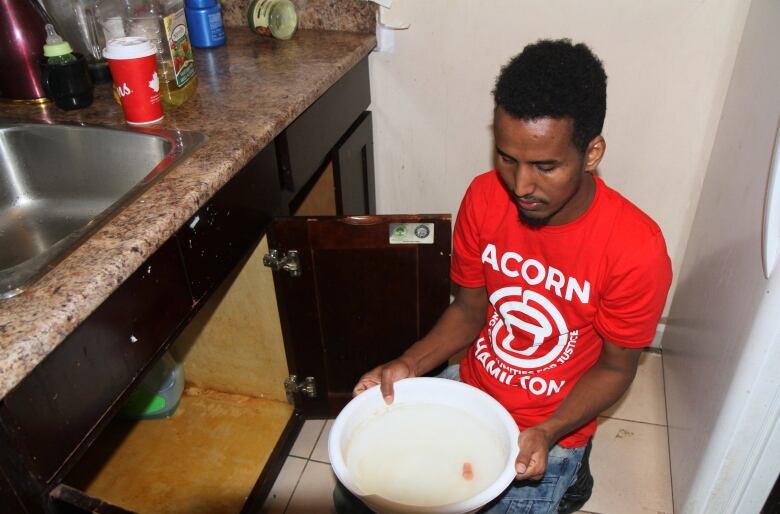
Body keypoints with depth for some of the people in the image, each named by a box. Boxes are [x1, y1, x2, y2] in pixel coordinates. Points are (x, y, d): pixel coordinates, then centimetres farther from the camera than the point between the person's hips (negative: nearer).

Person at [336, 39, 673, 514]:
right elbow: (470, 307, -2)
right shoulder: (485, 197, -14)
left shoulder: (636, 249, -25)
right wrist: (408, 365, -17)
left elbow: (616, 366, -11)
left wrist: (547, 435, -25)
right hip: (469, 386, 4)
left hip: (551, 428, -3)